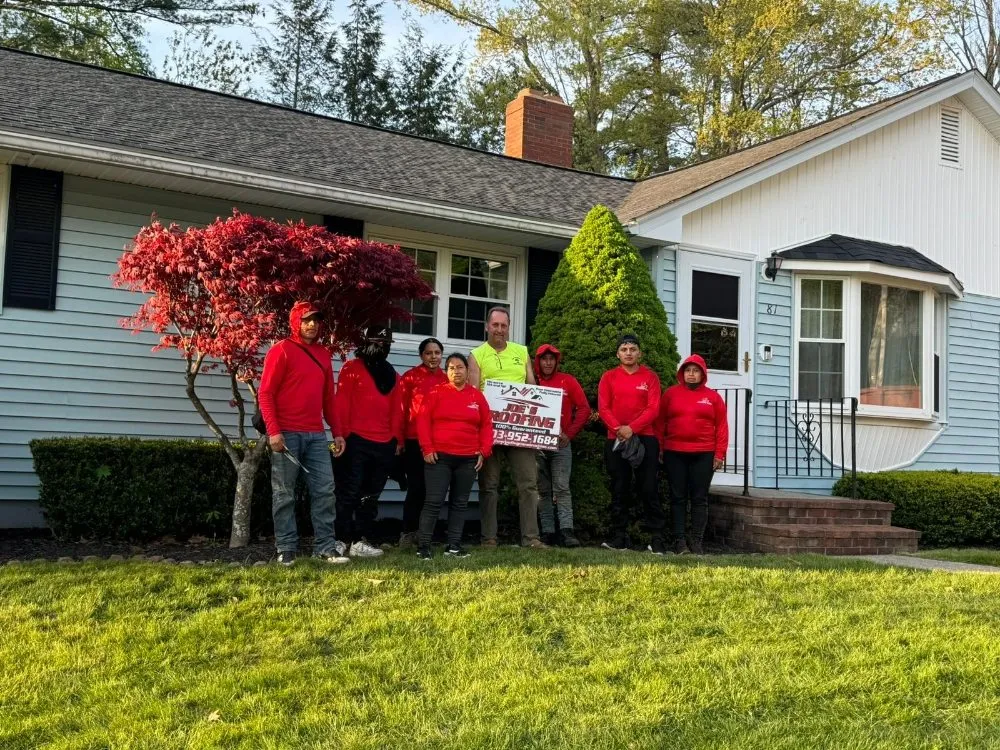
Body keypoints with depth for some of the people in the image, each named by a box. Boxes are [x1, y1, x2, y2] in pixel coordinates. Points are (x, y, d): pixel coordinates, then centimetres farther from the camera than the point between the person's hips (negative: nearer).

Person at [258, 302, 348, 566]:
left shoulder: (323, 353, 15)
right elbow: (265, 393, -8)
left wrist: (337, 432, 14)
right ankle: (286, 549, 8)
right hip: (287, 434, -6)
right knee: (284, 494, 1)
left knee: (325, 489, 3)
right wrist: (273, 431, -16)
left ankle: (325, 546, 8)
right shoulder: (281, 350, -3)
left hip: (316, 435, 6)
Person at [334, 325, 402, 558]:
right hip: (356, 441, -5)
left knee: (370, 496, 9)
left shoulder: (392, 375, 17)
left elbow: (397, 409, 14)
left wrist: (396, 438, 7)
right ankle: (342, 540, 2)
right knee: (349, 493, -3)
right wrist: (344, 434, -10)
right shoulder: (351, 369, 2)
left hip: (384, 445, 6)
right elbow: (342, 404, -4)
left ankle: (359, 541, 15)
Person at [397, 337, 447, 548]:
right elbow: (401, 409, 0)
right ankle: (408, 533, 8)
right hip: (414, 440, -3)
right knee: (416, 487, -2)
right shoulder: (410, 377, 1)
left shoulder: (447, 380, 10)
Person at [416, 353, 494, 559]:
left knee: (460, 503, 8)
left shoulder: (477, 396, 9)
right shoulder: (436, 393, 0)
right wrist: (427, 448, -10)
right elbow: (424, 421, -3)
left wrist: (484, 451, 2)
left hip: (468, 459, 4)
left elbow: (487, 425, 11)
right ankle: (424, 546, -1)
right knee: (434, 501, -6)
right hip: (439, 456, -4)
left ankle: (454, 545, 14)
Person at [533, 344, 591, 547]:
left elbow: (584, 409, 2)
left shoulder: (568, 381, 4)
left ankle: (567, 530, -12)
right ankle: (547, 531, 6)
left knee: (562, 488, -8)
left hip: (561, 443, -2)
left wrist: (570, 433, -6)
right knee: (542, 490, 4)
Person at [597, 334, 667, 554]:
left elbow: (653, 408, -4)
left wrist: (632, 428, -16)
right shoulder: (608, 377, 7)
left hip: (645, 439, -1)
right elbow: (603, 408, 0)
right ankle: (620, 536, 12)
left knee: (648, 489, -2)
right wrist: (618, 429, -16)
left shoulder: (650, 377, 5)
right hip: (616, 440, 1)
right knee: (619, 490, 5)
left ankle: (657, 538, 2)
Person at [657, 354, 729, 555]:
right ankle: (679, 540, 5)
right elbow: (660, 423, 6)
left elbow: (721, 426, 4)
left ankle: (697, 542, 7)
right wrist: (659, 449, -1)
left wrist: (720, 454, -2)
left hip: (704, 455, 0)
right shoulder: (670, 393, 7)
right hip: (674, 454, 0)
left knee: (700, 499, 3)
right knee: (678, 497, 2)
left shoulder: (713, 397, 7)